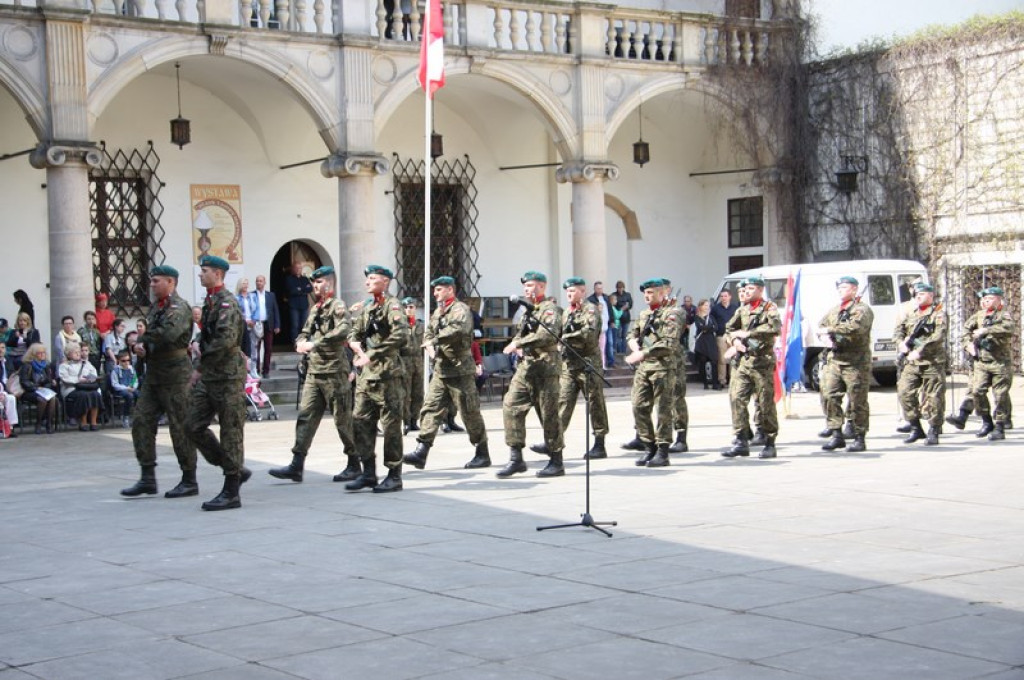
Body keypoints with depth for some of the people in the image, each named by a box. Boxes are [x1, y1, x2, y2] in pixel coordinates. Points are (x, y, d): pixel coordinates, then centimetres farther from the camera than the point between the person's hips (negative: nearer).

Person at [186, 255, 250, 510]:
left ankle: (231, 493, 3)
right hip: (210, 377, 10)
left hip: (228, 376, -9)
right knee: (193, 425, 7)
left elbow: (226, 339, -25)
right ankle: (235, 470, 17)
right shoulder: (210, 301, 15)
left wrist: (200, 367, -19)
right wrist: (200, 370, 15)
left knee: (231, 432, -3)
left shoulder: (227, 303, -14)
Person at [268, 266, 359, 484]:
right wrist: (301, 343, 0)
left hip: (334, 372, -8)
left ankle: (354, 465, 12)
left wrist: (315, 344, -28)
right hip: (313, 371, 8)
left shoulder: (337, 307, -9)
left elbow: (343, 330, -26)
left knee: (343, 420, 1)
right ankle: (296, 466, 0)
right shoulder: (315, 309, 17)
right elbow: (305, 333, 24)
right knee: (305, 416, 2)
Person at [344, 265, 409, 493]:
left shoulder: (392, 305, -7)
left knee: (390, 424, -3)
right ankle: (368, 472, 12)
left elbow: (400, 335, -22)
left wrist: (372, 355, -21)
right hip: (365, 374, 8)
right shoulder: (366, 307, 17)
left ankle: (394, 476, 4)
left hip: (387, 373, -8)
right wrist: (360, 351, -4)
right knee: (361, 421, 5)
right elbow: (353, 334, 19)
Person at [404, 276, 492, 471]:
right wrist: (428, 345, -8)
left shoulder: (460, 309, -9)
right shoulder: (437, 312, 18)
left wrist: (437, 339, -19)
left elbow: (459, 329, -27)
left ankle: (482, 454, 8)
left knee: (470, 413, -1)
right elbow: (428, 333, 15)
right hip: (441, 369, 8)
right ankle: (421, 452, -4)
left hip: (460, 369, -8)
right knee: (430, 408, 0)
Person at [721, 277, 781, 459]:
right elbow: (729, 330, 19)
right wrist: (735, 340, -5)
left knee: (766, 403, -2)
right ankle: (741, 442, -1)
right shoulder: (742, 310, 17)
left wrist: (746, 333, -15)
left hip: (762, 362, -5)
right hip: (742, 361, 5)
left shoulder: (769, 308, -1)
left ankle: (769, 444, 6)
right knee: (737, 399, -5)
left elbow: (774, 328, -18)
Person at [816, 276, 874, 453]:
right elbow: (821, 326, 15)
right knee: (829, 396, -1)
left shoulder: (862, 310, -3)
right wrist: (825, 337, -9)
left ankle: (859, 438, 5)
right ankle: (836, 435, 5)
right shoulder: (834, 310, 20)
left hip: (855, 363, -6)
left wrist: (831, 329, -13)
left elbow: (855, 327, -20)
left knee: (857, 401, -2)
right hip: (833, 360, 6)